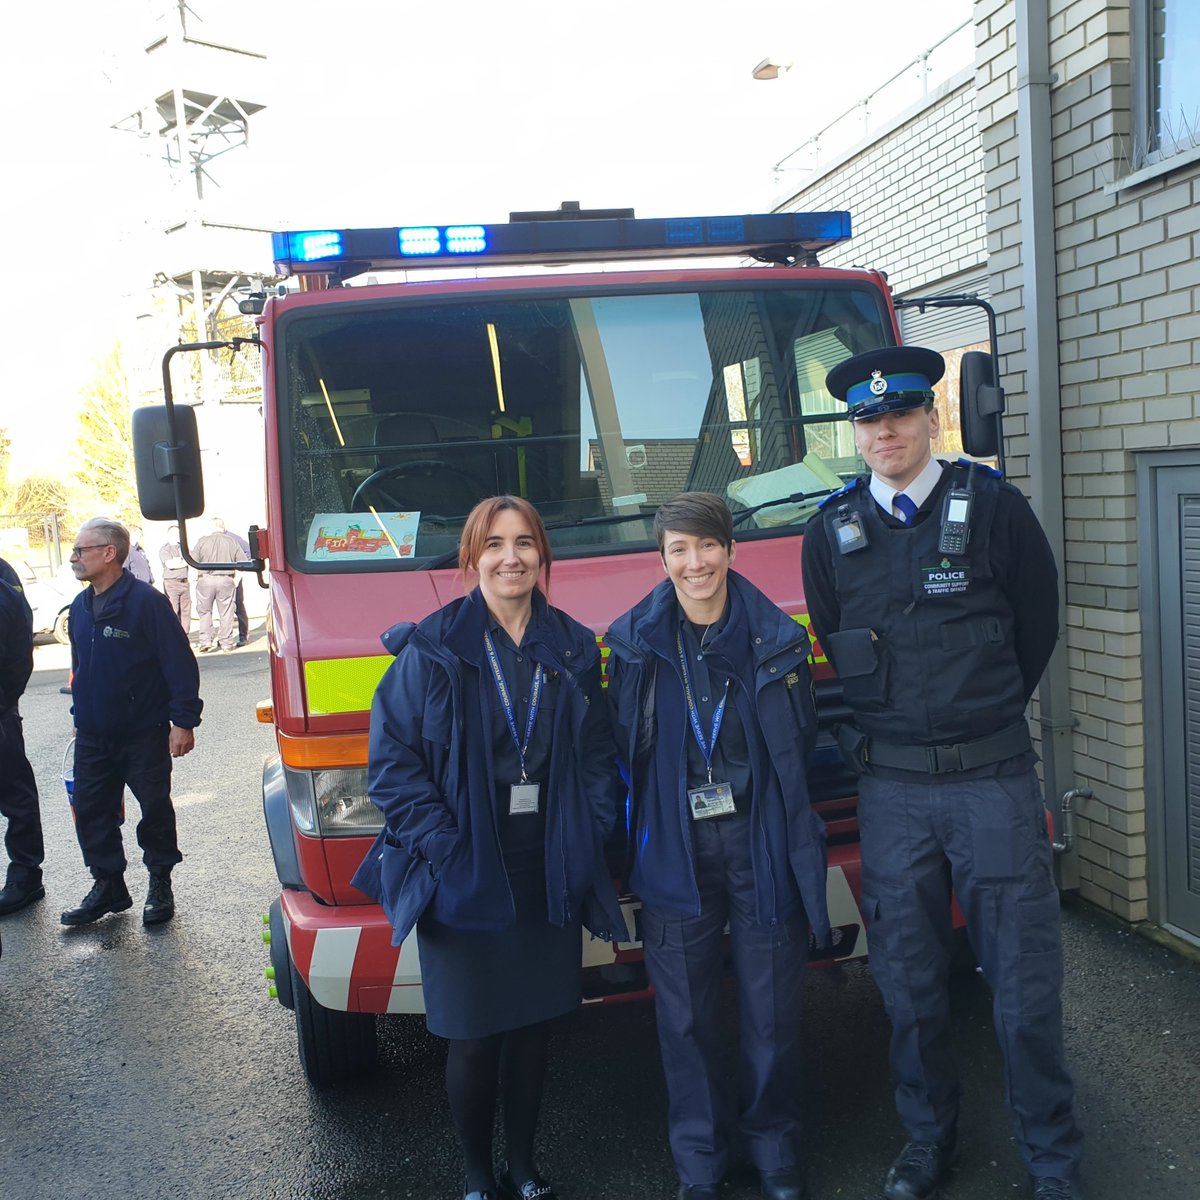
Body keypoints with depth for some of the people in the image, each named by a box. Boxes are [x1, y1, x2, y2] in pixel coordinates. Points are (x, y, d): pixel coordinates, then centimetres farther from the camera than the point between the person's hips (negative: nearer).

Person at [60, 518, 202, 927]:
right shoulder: (80, 607, 7)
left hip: (143, 735, -7)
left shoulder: (146, 601, -16)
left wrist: (183, 720, -17)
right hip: (93, 736, 7)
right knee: (91, 811, 10)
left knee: (155, 810, 6)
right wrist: (79, 715, 21)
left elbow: (180, 663, -16)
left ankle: (160, 885, 21)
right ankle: (107, 886, 23)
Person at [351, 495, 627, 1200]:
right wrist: (442, 845, -15)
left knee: (535, 1025, 14)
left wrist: (591, 835, -3)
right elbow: (392, 760, -7)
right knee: (473, 1036, 5)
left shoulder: (573, 652, 6)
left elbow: (599, 757, 10)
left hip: (549, 878, 3)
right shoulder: (431, 651, -5)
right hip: (463, 882, -3)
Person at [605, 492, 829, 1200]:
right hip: (676, 851, 0)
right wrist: (633, 841, 1)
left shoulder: (777, 638, 2)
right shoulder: (635, 642, 1)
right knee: (686, 1017, 8)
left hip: (762, 848, 0)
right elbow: (623, 752, 5)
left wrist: (796, 839, 4)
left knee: (773, 1012, 8)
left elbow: (802, 747, 8)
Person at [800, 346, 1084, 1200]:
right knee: (909, 985, 12)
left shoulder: (993, 505, -2)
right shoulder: (832, 530, 4)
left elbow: (1037, 624, 8)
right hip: (892, 787, 2)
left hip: (994, 780, -2)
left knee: (1024, 983, 4)